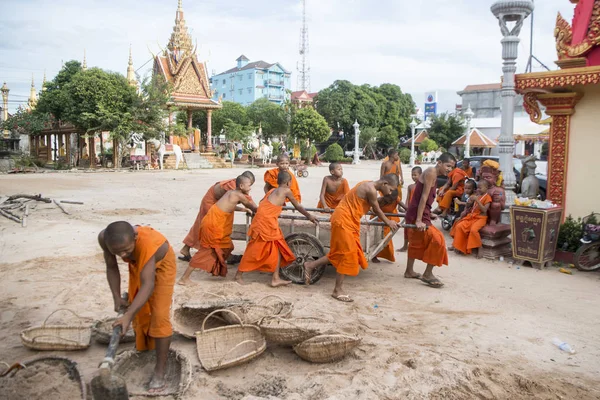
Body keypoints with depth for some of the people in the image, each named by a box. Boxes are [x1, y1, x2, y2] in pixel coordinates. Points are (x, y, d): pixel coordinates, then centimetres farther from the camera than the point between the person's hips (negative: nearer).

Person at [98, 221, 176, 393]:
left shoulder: (147, 242, -46)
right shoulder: (104, 238, -29)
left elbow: (148, 285, -46)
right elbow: (111, 267, -12)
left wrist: (128, 315, -52)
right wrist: (117, 297, -16)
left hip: (162, 265, -5)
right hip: (137, 263, 6)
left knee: (159, 316, -10)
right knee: (139, 311, 17)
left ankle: (160, 369, -2)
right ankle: (144, 348, 42)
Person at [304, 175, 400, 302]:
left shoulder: (368, 185, 10)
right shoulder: (371, 190, -19)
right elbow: (377, 210, -6)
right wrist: (388, 222, 11)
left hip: (347, 220, 10)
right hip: (344, 221, -10)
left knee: (340, 252, 14)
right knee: (347, 254, -4)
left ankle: (310, 265, 22)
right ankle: (338, 290, 5)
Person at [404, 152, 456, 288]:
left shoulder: (433, 174, 13)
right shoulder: (431, 172, -15)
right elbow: (424, 197, -21)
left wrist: (428, 214, 29)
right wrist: (419, 220, -25)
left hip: (416, 214, 11)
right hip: (417, 215, -11)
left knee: (416, 242, 22)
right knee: (437, 239, -13)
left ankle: (409, 271, 36)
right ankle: (428, 274, -4)